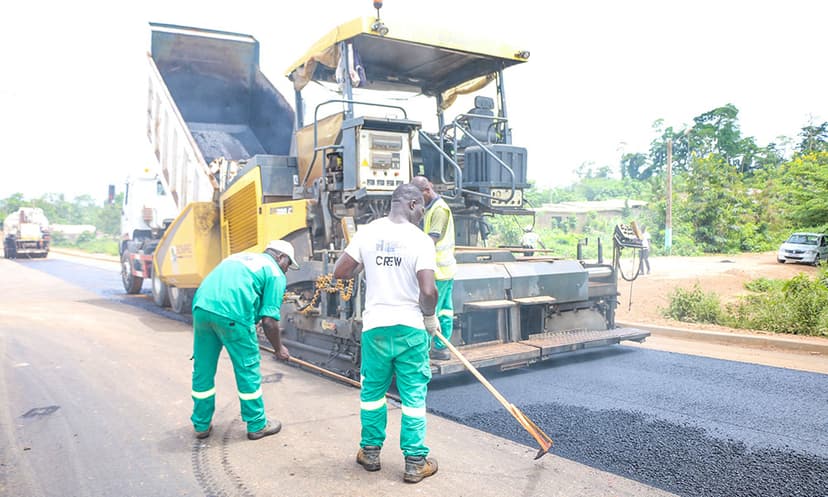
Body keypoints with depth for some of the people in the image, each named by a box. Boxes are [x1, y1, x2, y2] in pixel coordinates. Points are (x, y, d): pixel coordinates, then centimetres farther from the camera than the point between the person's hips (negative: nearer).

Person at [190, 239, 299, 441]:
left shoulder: (240, 256, 31)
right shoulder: (275, 273, 10)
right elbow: (269, 320, 2)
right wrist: (278, 348, 16)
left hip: (201, 307, 7)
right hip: (232, 315, -6)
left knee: (202, 370, 18)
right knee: (247, 370, 10)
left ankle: (201, 425, 32)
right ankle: (257, 425, 23)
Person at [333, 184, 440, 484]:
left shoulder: (367, 232, -2)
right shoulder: (420, 239, -11)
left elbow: (340, 273, -1)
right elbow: (428, 291, -19)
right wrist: (430, 318, 0)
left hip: (375, 327, 3)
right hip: (411, 328, -3)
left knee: (372, 392, 19)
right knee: (414, 397, 9)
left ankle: (370, 452, 33)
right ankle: (415, 463, 19)